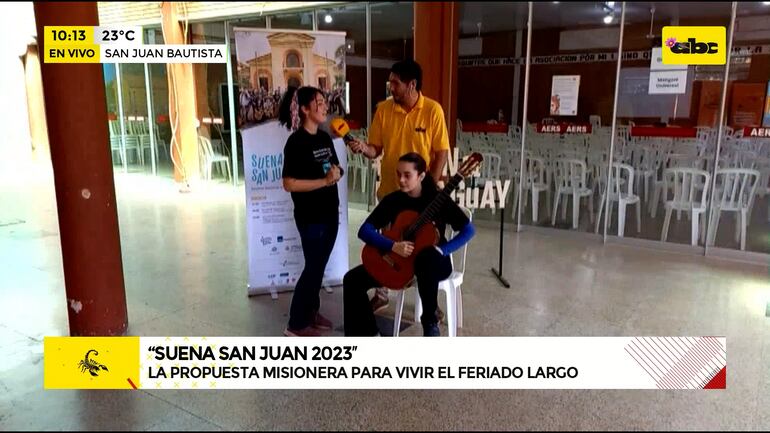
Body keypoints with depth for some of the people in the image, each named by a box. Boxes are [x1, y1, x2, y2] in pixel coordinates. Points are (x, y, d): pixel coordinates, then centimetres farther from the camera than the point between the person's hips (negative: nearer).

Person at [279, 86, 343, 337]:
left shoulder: (325, 138, 8)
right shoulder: (296, 143, -16)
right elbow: (289, 184, -21)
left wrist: (336, 173, -6)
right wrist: (324, 181, -22)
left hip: (330, 213, 8)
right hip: (310, 217, -7)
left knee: (320, 265, 15)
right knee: (313, 267, 0)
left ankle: (312, 311, 31)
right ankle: (296, 324, 12)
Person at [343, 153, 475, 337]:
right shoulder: (392, 200, -4)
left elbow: (468, 230, -8)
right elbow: (365, 231, -10)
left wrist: (442, 249, -21)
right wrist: (393, 246, -26)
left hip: (433, 262, -3)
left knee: (428, 257, -42)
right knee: (352, 279, -13)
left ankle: (430, 321, -20)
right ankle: (367, 332, 0)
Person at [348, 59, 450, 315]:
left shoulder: (433, 110, -11)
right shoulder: (383, 109, -3)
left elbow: (442, 153, -8)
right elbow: (376, 149, 1)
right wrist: (363, 148, -22)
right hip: (389, 190, 3)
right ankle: (381, 294, 32)